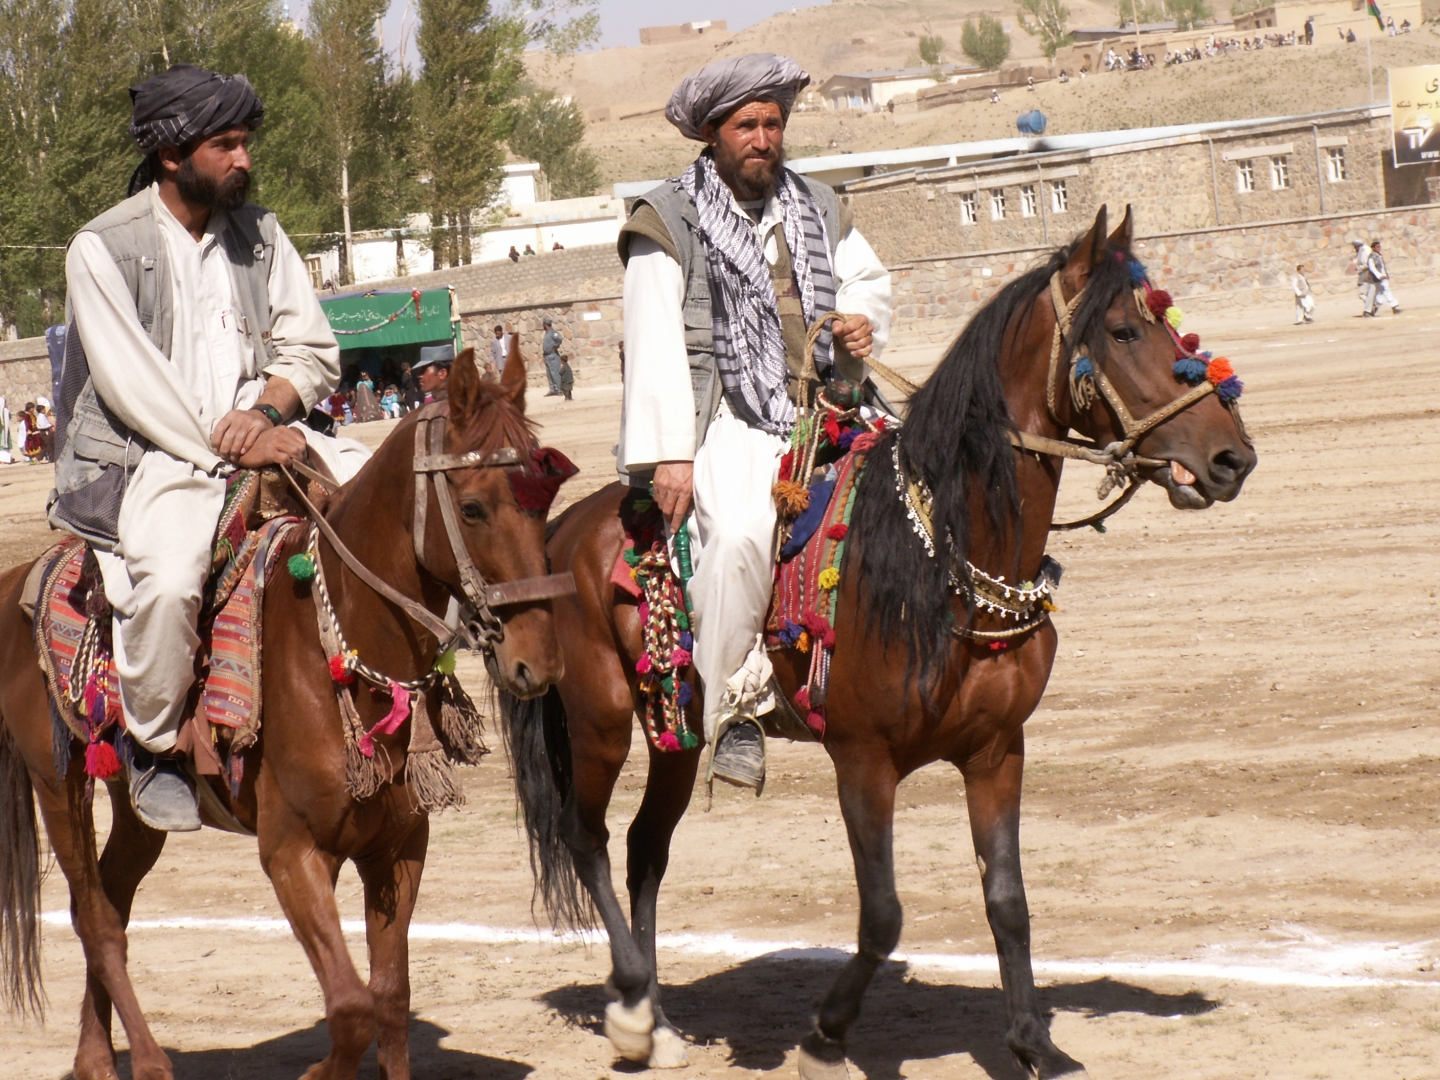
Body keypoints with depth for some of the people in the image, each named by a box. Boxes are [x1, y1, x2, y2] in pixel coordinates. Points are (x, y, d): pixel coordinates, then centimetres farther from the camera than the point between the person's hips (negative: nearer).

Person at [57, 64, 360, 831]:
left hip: (261, 441, 6)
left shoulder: (259, 234, 11)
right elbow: (132, 386, -14)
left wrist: (265, 409, -12)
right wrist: (227, 447, -20)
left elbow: (312, 349, 9)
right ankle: (154, 748, -11)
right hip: (140, 460, -6)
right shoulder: (103, 249, -7)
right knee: (169, 577, -36)